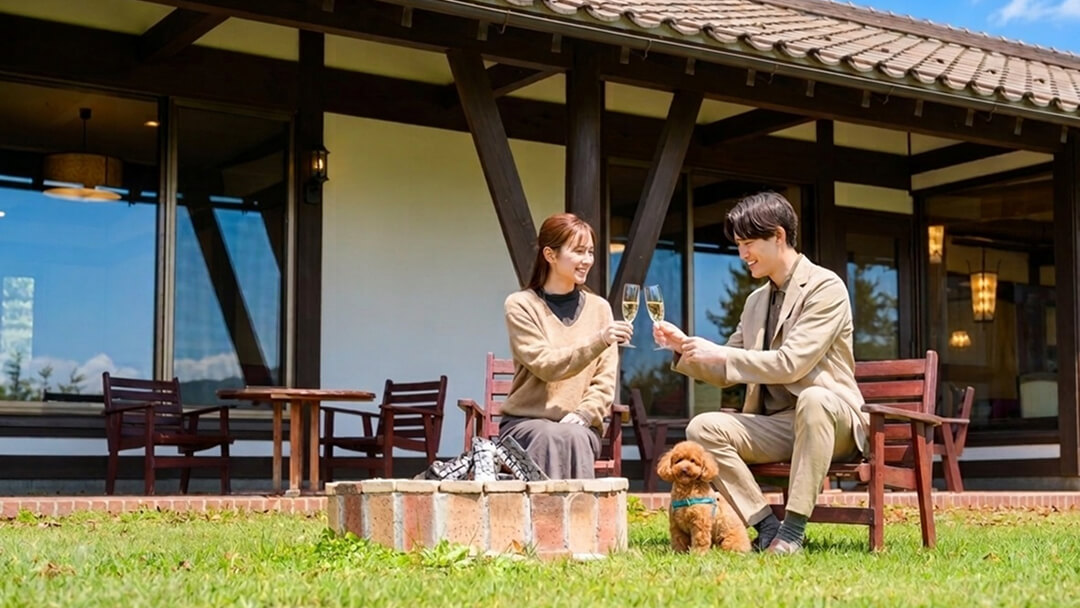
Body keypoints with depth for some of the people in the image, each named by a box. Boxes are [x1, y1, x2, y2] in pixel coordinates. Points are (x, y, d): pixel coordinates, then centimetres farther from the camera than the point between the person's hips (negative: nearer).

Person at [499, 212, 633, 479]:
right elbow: (545, 365, -14)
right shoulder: (521, 305, 0)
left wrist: (582, 415, -14)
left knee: (574, 436, -33)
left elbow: (605, 380, 5)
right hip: (526, 422, -2)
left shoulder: (599, 308, 11)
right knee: (552, 436, -36)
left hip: (580, 426, 2)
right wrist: (598, 341, -26)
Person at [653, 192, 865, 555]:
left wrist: (719, 354, -17)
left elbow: (792, 363, -20)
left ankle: (793, 529, -34)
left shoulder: (825, 287, -8)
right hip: (775, 426, 6)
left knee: (813, 400, -40)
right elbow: (725, 374, 20)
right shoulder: (756, 301, 16)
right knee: (703, 427, -19)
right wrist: (684, 347, 3)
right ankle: (766, 525, -16)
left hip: (831, 418, -6)